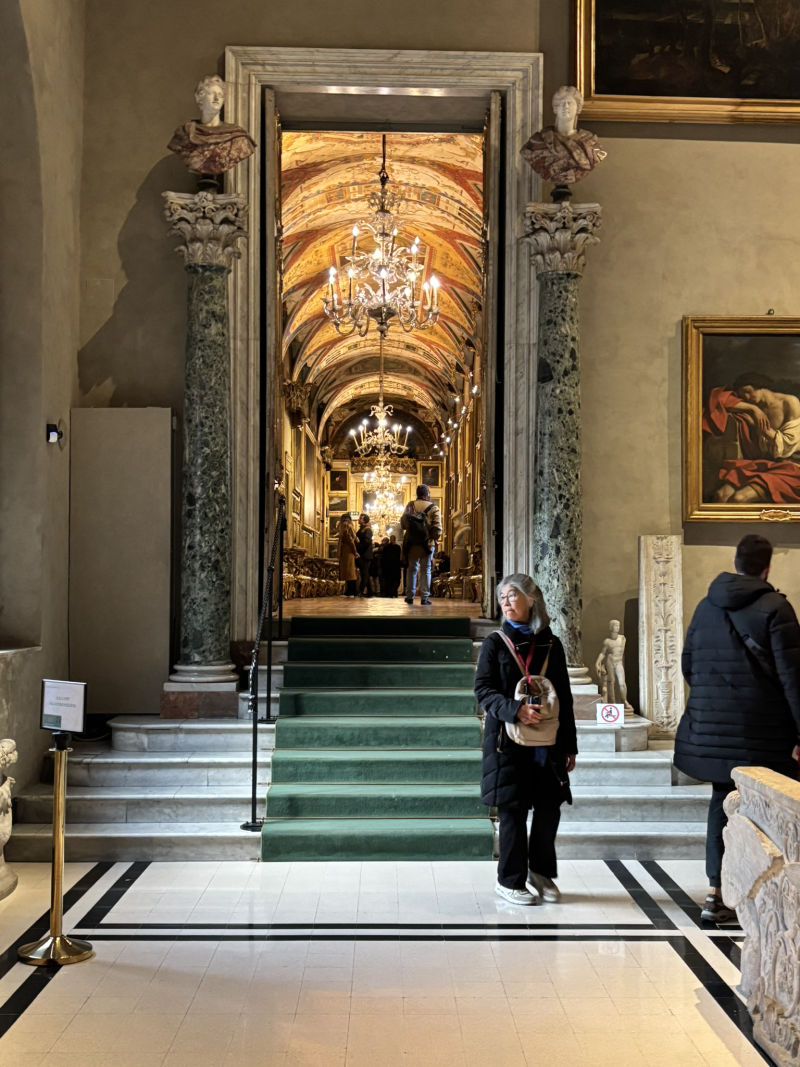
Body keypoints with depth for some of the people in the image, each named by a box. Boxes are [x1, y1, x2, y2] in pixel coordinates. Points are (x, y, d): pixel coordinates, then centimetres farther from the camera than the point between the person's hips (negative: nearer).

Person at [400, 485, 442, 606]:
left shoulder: (410, 505, 1)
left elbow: (402, 524, 3)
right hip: (427, 544, -2)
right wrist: (434, 538, 6)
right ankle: (424, 597, 4)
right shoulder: (433, 508, -6)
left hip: (411, 544, 2)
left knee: (411, 569, 13)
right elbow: (438, 529, -11)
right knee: (425, 570, 7)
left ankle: (410, 596, 15)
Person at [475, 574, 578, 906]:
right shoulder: (495, 643, 2)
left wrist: (570, 745, 9)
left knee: (549, 807, 5)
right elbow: (483, 689, -5)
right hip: (508, 740, -2)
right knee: (513, 809, 1)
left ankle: (541, 872, 26)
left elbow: (564, 697, 10)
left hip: (547, 741, 3)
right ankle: (510, 880, 15)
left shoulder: (551, 645, 8)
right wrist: (515, 709, -22)